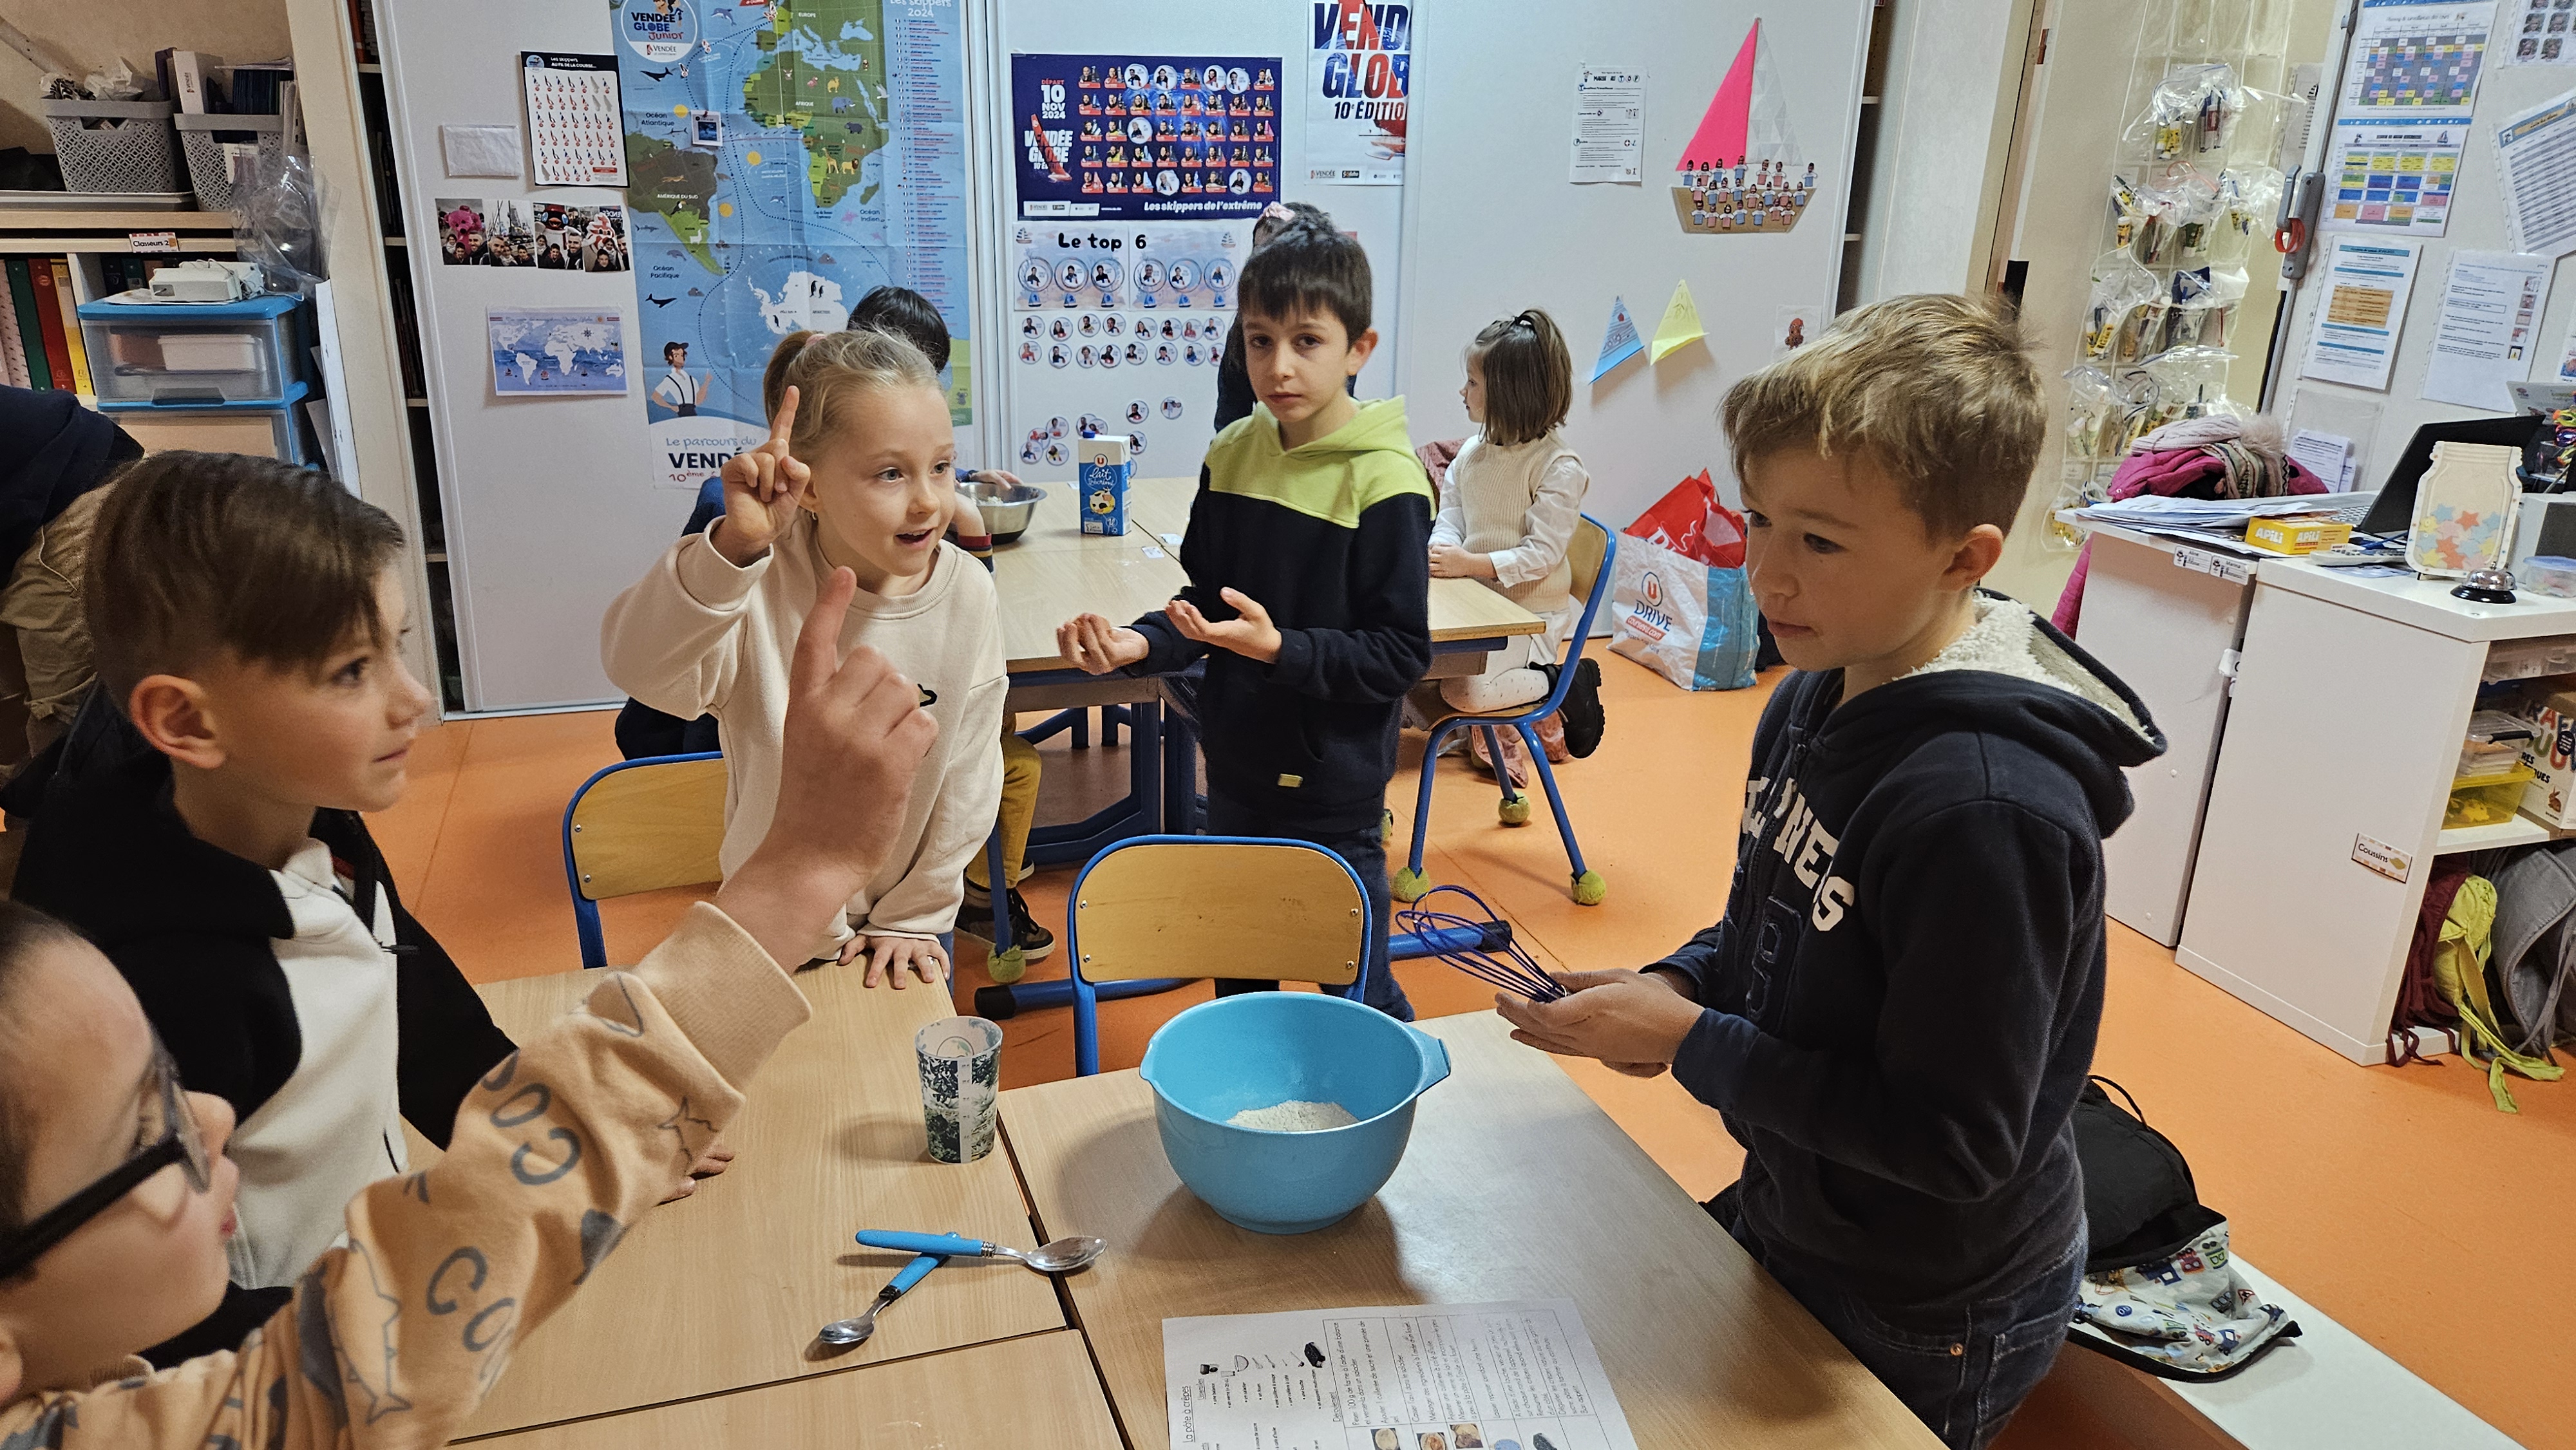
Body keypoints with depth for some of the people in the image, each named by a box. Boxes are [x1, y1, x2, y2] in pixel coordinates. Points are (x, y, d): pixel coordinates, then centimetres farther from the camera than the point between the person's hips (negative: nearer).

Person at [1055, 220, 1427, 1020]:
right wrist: (1138, 645, -9)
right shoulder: (1233, 454, 2)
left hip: (1333, 795, -6)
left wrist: (1279, 648, -29)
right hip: (1236, 772, 6)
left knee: (1358, 1001, 9)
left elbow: (1400, 654, -17)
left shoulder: (1383, 482, -17)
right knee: (1239, 989, 22)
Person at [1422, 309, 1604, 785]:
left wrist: (1471, 563, -28)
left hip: (1531, 611, -7)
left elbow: (1542, 554, -19)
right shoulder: (1471, 452, 6)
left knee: (1464, 690, -25)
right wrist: (1441, 551, -17)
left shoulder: (1560, 468, -15)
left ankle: (1560, 683, 2)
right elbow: (1450, 517, 7)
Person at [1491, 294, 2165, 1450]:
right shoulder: (1819, 696, -6)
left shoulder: (1985, 805, -34)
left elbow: (1956, 1145, -29)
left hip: (1924, 1329, -7)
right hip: (1787, 1221, 8)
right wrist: (1682, 982, -9)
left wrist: (1691, 1044, -25)